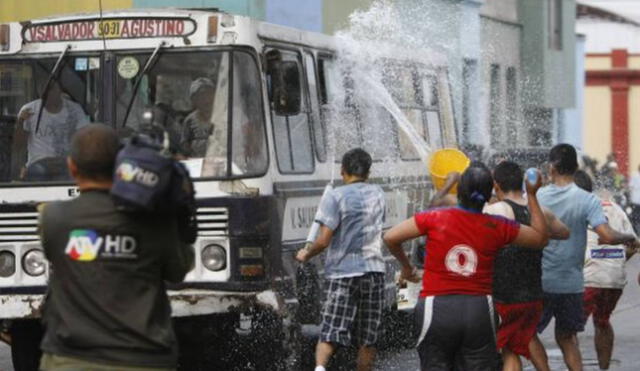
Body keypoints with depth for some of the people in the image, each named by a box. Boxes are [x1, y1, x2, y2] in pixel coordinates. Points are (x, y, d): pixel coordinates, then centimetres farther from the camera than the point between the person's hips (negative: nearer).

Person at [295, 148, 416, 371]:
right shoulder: (377, 194, 11)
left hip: (341, 271, -3)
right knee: (368, 339, 8)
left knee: (330, 332, -6)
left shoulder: (335, 197, -6)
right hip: (373, 269, 3)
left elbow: (324, 240, -12)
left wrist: (306, 255, 6)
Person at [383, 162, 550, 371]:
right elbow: (541, 238, 14)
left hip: (437, 309, -1)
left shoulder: (435, 219, -6)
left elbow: (390, 238, -1)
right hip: (479, 309, 1)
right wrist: (532, 195, 17)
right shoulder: (497, 227, -1)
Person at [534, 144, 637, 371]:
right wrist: (629, 238, 2)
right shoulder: (587, 200, -8)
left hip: (540, 282, -1)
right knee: (566, 338, 17)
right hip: (572, 283, 1)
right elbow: (607, 236, -18)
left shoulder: (534, 197, -5)